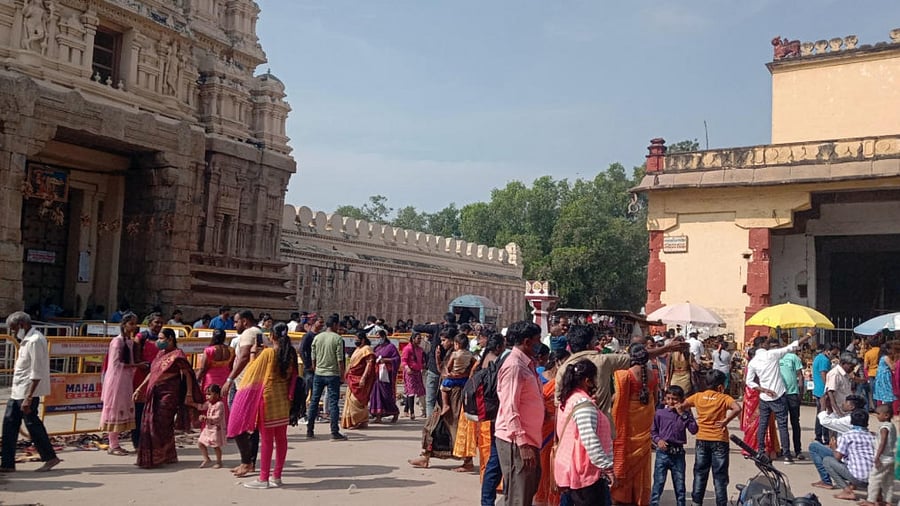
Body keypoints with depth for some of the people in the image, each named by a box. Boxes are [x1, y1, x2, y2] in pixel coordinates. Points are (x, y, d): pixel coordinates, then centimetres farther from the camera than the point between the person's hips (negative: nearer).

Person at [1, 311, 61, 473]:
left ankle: (50, 457, 12)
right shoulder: (27, 340, 13)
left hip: (27, 392, -10)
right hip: (17, 391, 10)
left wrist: (28, 398, -23)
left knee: (32, 424, -1)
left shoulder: (35, 341, -18)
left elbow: (37, 373, -22)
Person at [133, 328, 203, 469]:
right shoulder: (161, 354, 17)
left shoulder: (177, 354, -7)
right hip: (154, 394, 8)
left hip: (168, 394, -8)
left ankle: (162, 458, 5)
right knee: (149, 424, 8)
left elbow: (188, 374, -10)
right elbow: (152, 373, 23)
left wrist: (189, 394, -17)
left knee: (162, 425, -5)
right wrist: (140, 389, 21)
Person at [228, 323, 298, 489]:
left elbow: (253, 371, -3)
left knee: (267, 438, 0)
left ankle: (264, 478, 6)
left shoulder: (267, 353, -12)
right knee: (281, 437, 9)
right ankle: (277, 476, 16)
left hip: (268, 397, -5)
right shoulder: (291, 354, 2)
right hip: (284, 399, 5)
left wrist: (253, 355, 10)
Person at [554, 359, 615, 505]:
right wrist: (607, 466, -22)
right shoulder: (583, 403, -19)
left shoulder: (568, 399, 12)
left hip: (571, 470, 10)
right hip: (585, 472, -10)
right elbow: (590, 440, -25)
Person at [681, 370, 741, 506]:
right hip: (719, 440, -3)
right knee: (720, 475, 5)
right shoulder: (724, 398, -9)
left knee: (700, 472, 13)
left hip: (702, 440, 3)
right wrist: (726, 421, -16)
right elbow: (737, 408, -25)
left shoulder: (698, 396, 1)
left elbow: (682, 406, 1)